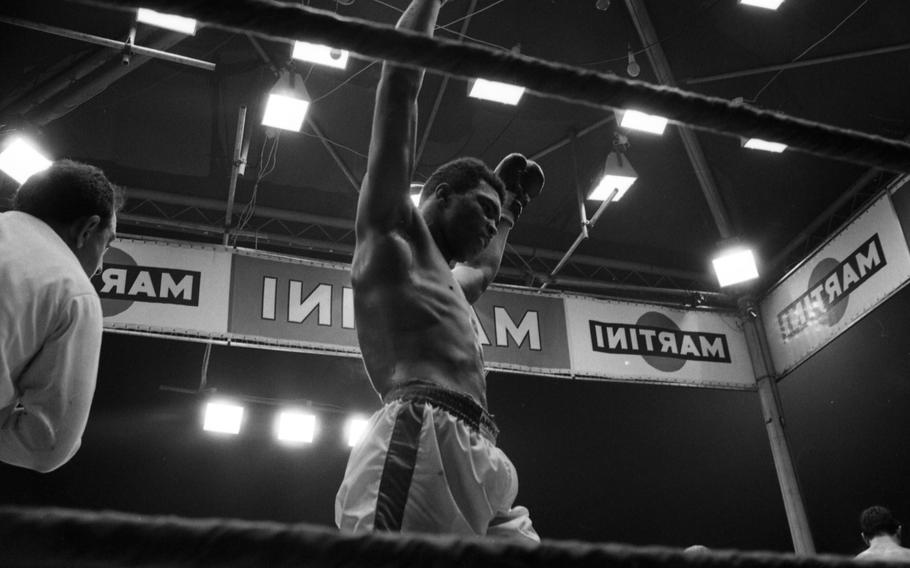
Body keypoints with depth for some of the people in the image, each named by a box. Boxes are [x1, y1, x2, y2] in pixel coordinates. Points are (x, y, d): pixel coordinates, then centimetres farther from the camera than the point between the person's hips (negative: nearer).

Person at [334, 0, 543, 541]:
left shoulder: (448, 280, 36)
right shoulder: (390, 233, 15)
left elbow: (486, 266, 63)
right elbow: (399, 81, 13)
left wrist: (512, 205, 61)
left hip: (481, 466, 9)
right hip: (418, 440, -9)